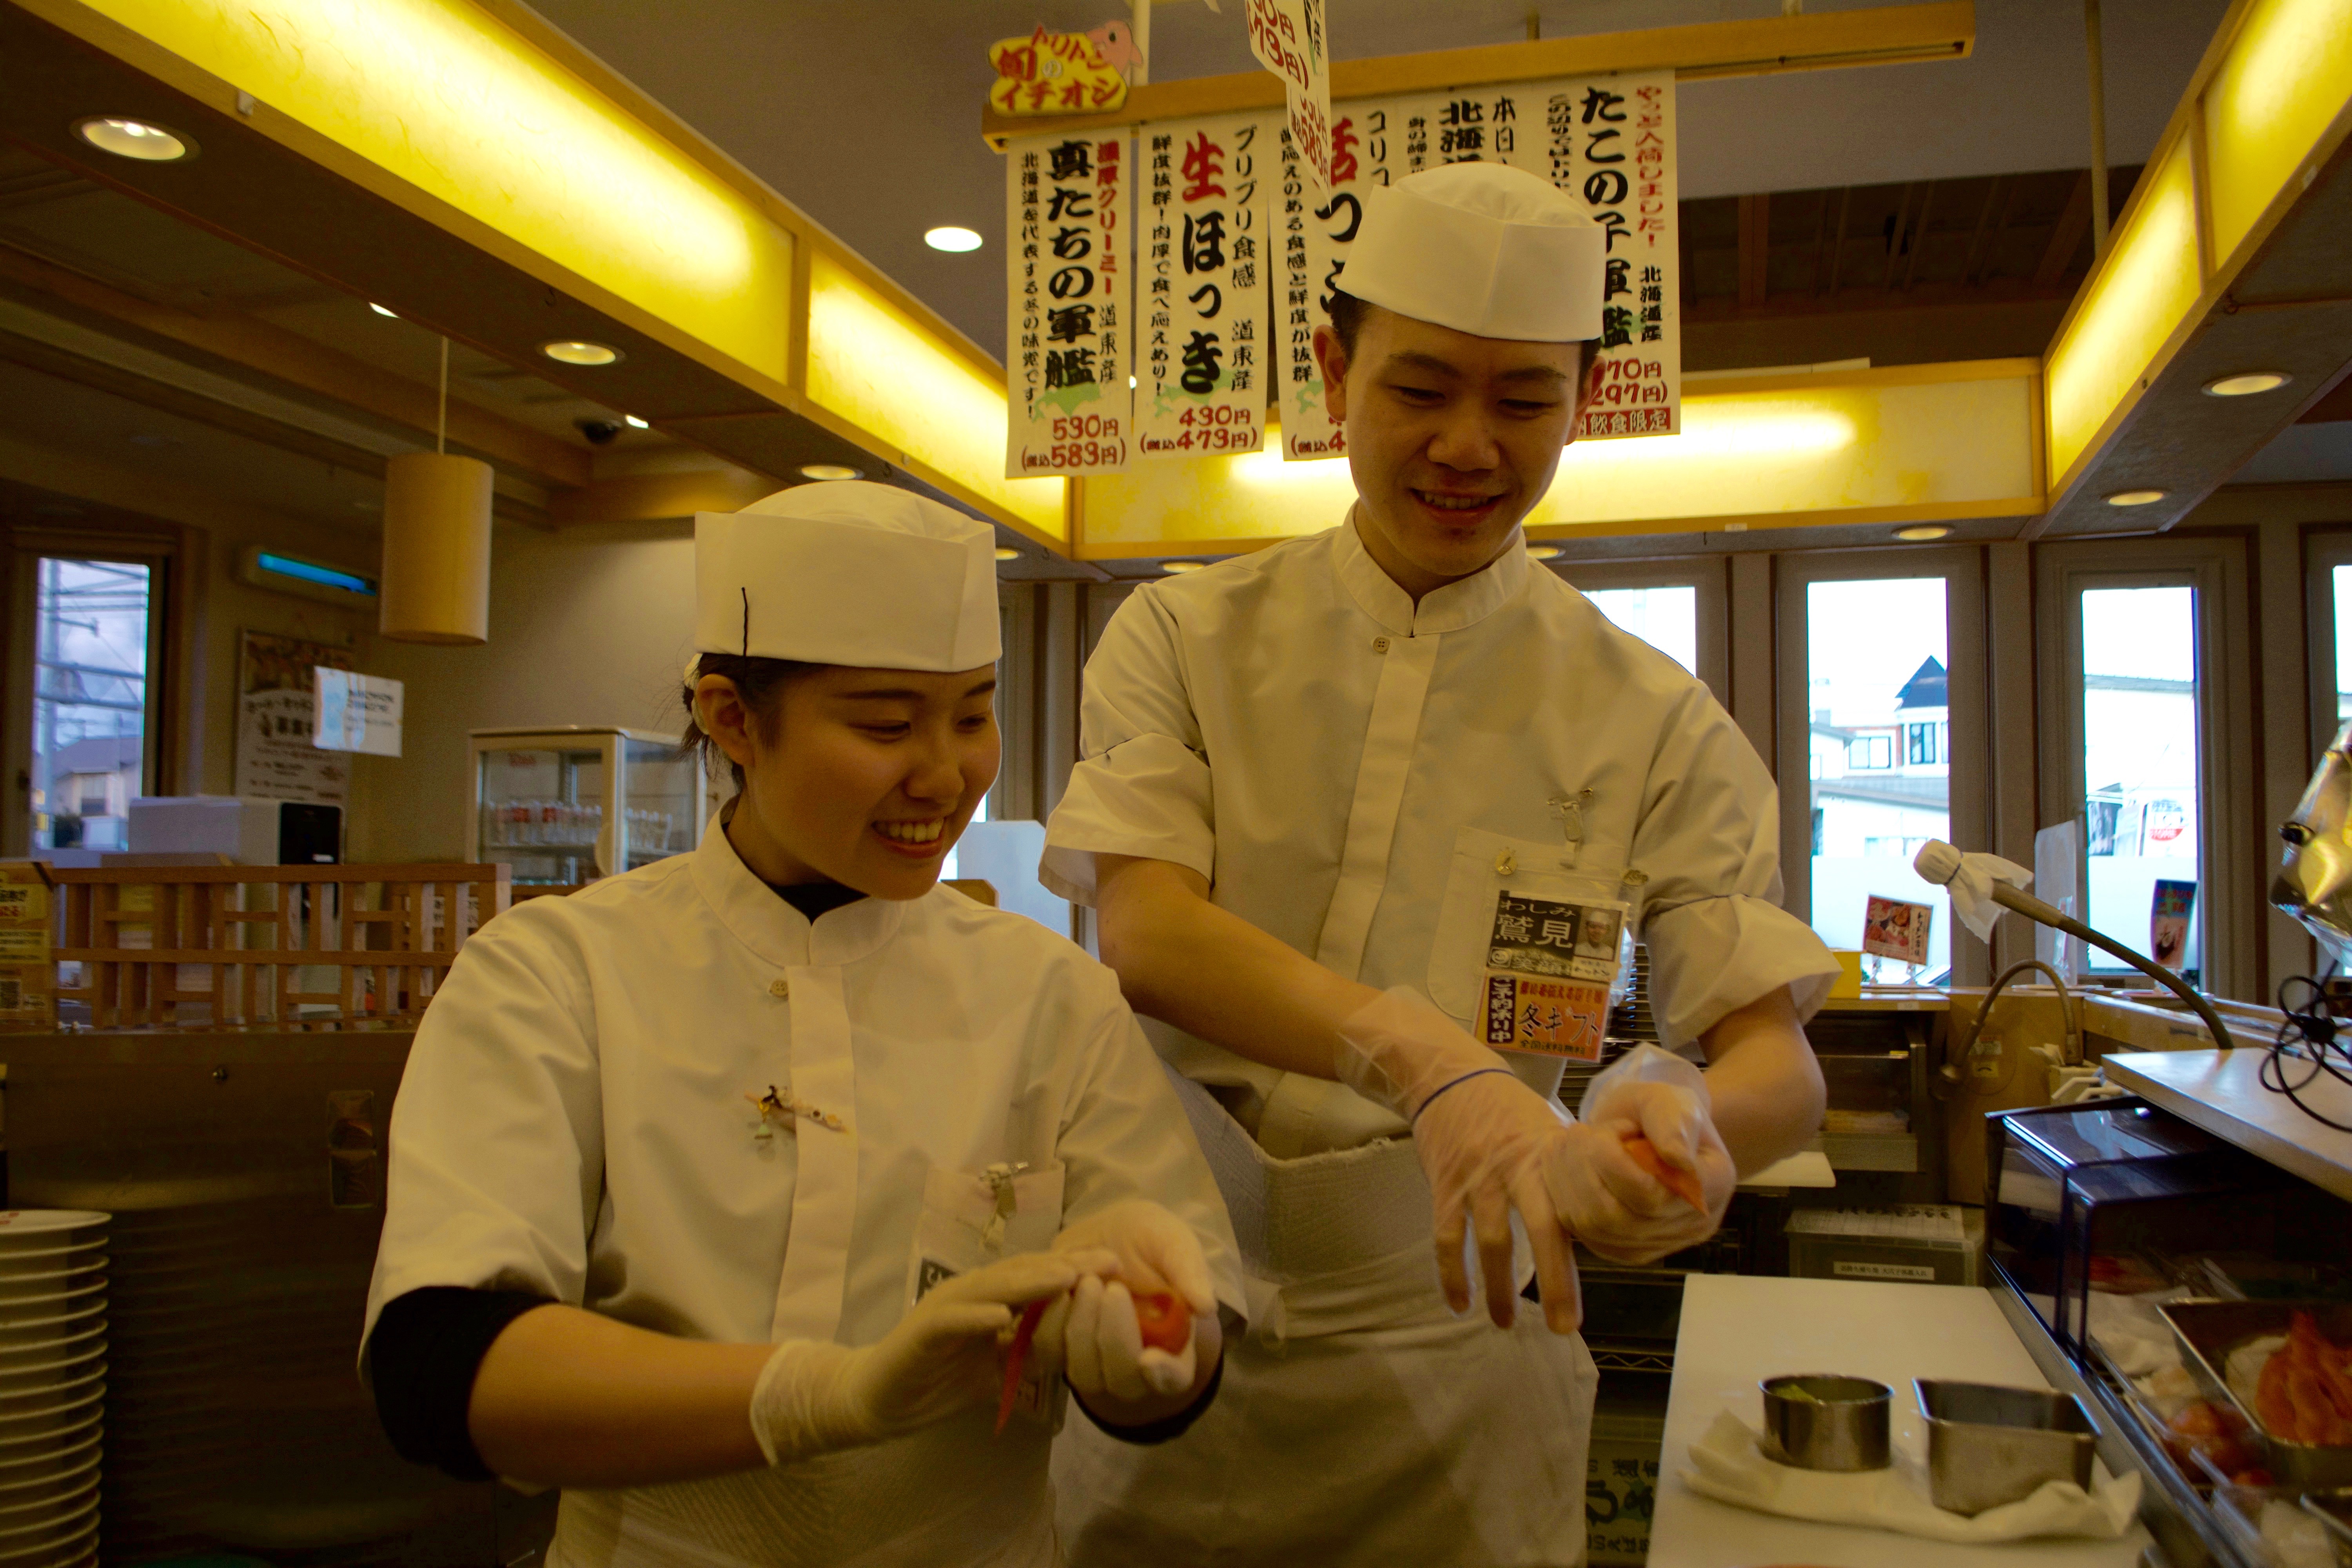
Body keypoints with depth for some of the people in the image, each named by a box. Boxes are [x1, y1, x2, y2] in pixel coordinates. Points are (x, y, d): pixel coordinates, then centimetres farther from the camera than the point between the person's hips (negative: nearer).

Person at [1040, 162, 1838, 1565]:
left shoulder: (1654, 725, -3)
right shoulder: (1183, 641, -3)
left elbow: (1780, 1057, -7)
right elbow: (1143, 933, -17)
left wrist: (1690, 1118, -32)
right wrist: (1433, 1064, -35)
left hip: (1448, 1372, 0)